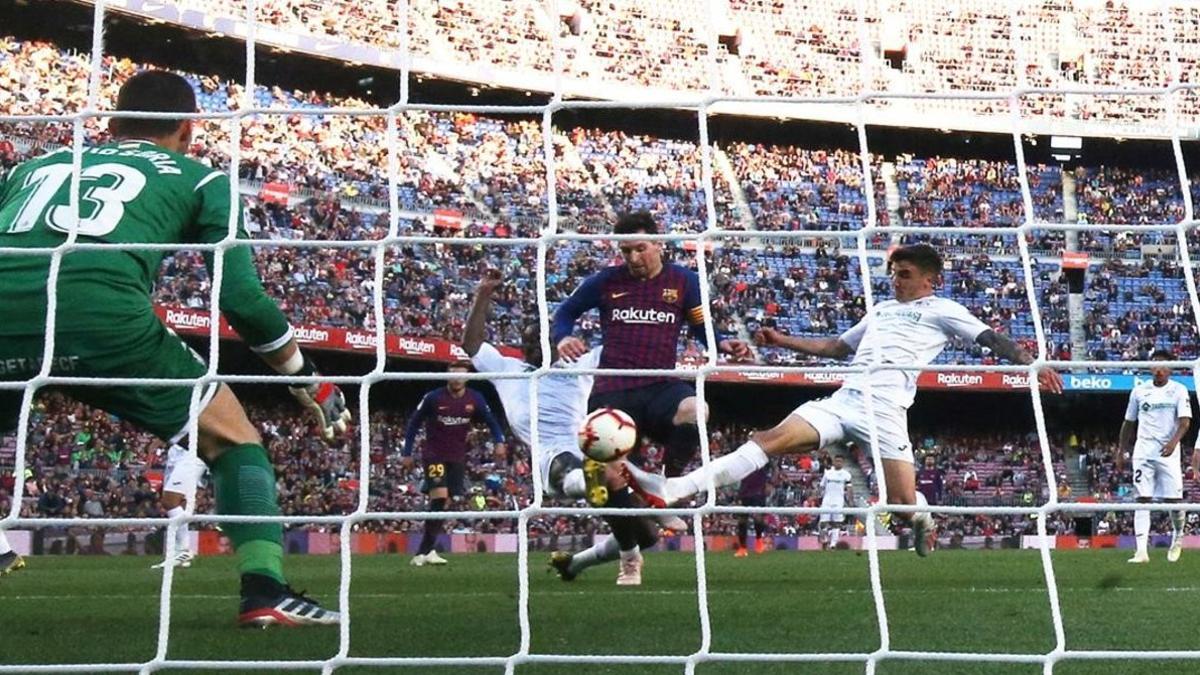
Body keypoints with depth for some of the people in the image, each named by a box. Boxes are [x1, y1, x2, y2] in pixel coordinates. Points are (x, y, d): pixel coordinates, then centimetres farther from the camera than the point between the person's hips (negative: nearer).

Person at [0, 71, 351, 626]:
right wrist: (307, 378, 27)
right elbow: (241, 297, 14)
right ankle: (265, 591, 5)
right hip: (102, 311, -3)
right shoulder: (199, 178, 24)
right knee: (232, 438, 18)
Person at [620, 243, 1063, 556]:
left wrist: (1032, 364, -15)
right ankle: (671, 490, -26)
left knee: (903, 503, -13)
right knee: (770, 439, -14)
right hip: (843, 398, 5)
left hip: (885, 407, -5)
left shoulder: (941, 310, 9)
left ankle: (922, 518, 29)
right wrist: (782, 341, 33)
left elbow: (990, 338, 1)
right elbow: (837, 347, 37)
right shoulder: (881, 309, 28)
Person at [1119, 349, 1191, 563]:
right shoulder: (1139, 391, 9)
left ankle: (1177, 539, 27)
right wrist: (1121, 453, 15)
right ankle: (1142, 550, -11)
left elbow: (1185, 421, -10)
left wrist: (1174, 441, -28)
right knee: (1143, 499, -6)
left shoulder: (1178, 391, 1)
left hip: (1168, 453, -2)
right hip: (1143, 452, 2)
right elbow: (1128, 423, 17)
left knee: (1174, 500, -1)